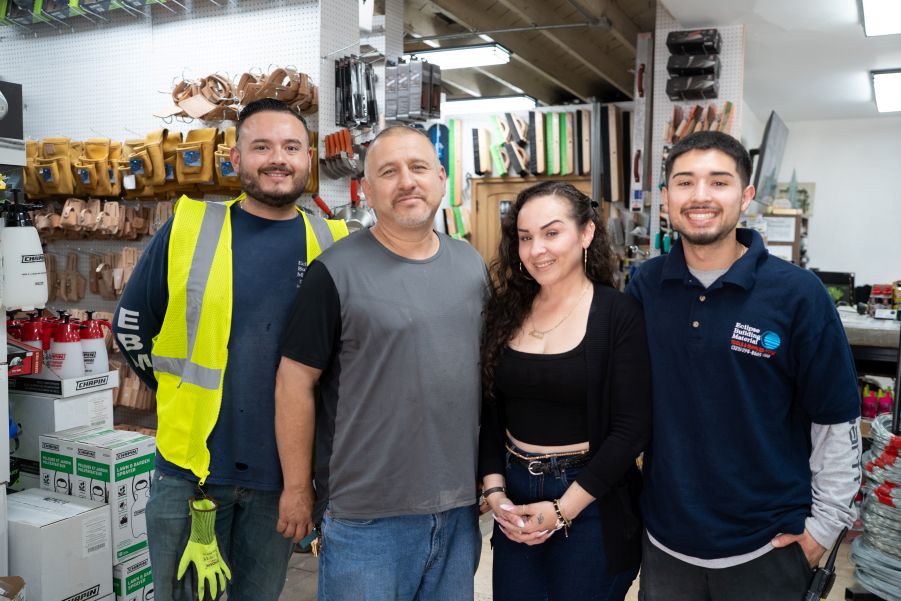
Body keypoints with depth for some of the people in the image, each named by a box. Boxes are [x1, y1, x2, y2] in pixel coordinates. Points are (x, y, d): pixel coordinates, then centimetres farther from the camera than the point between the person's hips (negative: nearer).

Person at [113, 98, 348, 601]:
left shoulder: (333, 245, -2)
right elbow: (131, 326, 6)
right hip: (190, 463, -1)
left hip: (283, 469, 1)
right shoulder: (188, 229, -5)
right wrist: (188, 394, 6)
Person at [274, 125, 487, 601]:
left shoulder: (472, 264, 6)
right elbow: (294, 383, -9)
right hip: (365, 514, -5)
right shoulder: (337, 271, -11)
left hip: (461, 507, 5)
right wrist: (297, 490, -6)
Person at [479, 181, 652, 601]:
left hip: (591, 506, -4)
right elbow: (489, 411, 5)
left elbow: (631, 429, -13)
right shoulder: (506, 310, 2)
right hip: (515, 498, 4)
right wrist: (494, 491, -6)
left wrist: (562, 510, -15)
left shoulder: (619, 314, -11)